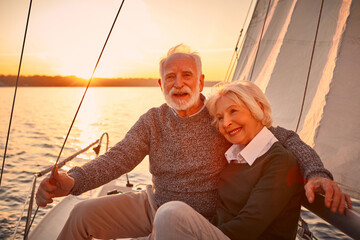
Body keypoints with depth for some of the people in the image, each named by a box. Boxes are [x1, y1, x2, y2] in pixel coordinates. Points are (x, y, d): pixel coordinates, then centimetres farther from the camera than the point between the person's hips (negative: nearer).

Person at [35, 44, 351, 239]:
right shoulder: (153, 121, -3)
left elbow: (286, 140, -11)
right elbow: (119, 158, -11)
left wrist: (317, 173, -31)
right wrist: (72, 180, -29)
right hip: (153, 203, 3)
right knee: (83, 215, -6)